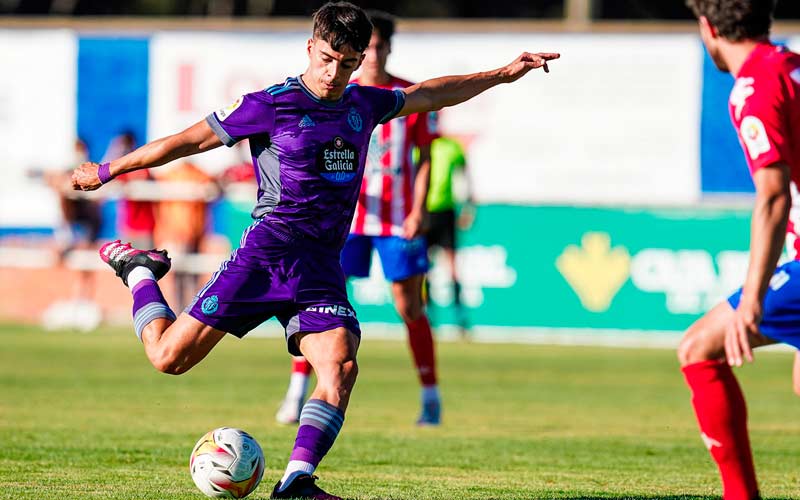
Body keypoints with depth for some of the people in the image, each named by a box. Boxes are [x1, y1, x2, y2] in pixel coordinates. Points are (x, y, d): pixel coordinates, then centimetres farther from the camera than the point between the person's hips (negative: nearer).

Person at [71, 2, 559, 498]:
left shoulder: (364, 105, 12)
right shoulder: (270, 105, -4)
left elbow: (433, 94, 29)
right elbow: (188, 141, 0)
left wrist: (503, 74, 31)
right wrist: (106, 171, 4)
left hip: (322, 267, 4)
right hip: (266, 251, -4)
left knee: (341, 367, -21)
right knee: (169, 356, -7)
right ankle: (139, 272, 22)